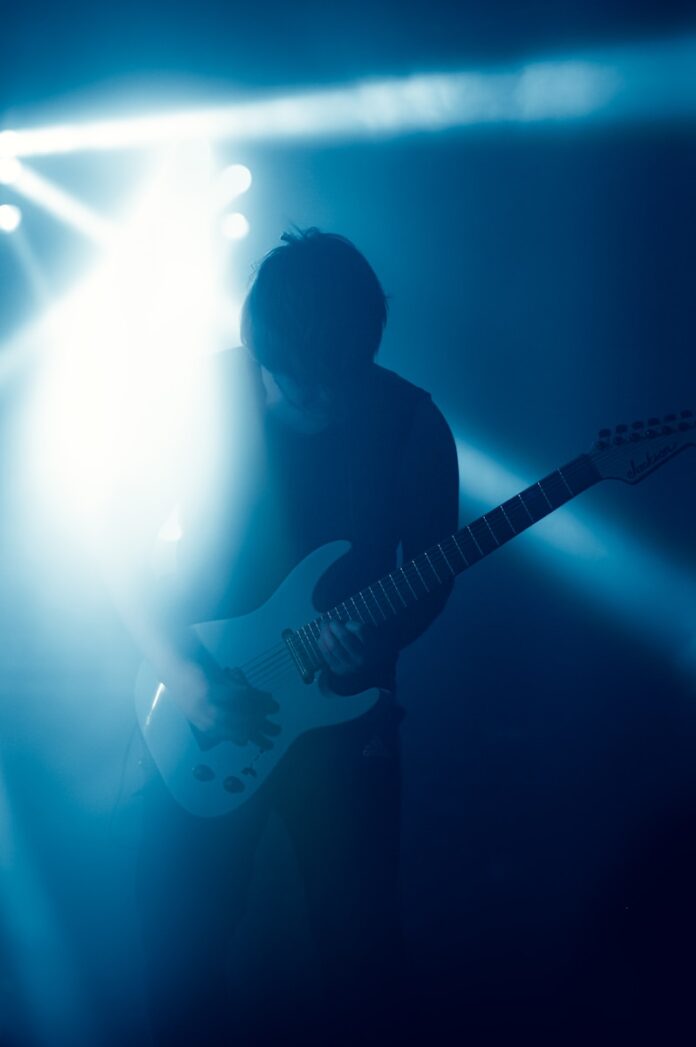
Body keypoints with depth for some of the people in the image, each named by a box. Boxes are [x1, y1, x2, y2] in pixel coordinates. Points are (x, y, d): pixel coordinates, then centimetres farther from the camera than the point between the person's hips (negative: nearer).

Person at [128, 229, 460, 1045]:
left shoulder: (410, 424, -8)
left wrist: (377, 640, -17)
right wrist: (184, 678, -14)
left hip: (345, 712, 0)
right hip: (205, 715, 0)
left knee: (363, 962, 5)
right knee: (178, 940, 5)